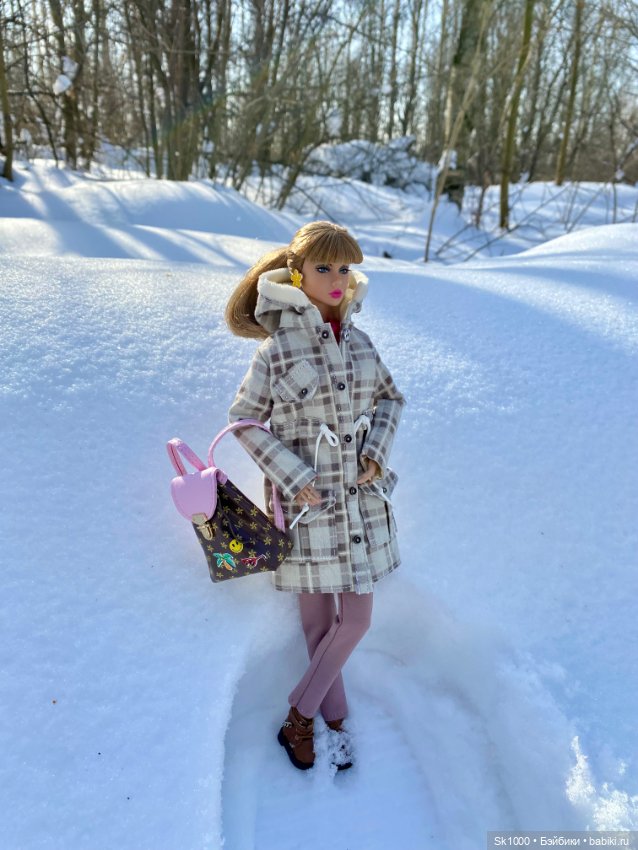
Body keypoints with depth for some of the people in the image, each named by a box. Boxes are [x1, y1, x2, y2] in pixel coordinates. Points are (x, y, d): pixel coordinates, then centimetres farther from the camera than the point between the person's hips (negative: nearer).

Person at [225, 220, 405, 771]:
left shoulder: (359, 342, 2)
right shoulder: (275, 349, -10)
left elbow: (390, 397, 15)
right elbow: (244, 420, -4)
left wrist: (377, 449, -1)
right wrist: (292, 475, -13)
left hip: (361, 497, 4)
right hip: (306, 500, -4)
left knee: (356, 620, 8)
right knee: (318, 619, 11)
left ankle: (300, 715, 30)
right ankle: (333, 717, 35)